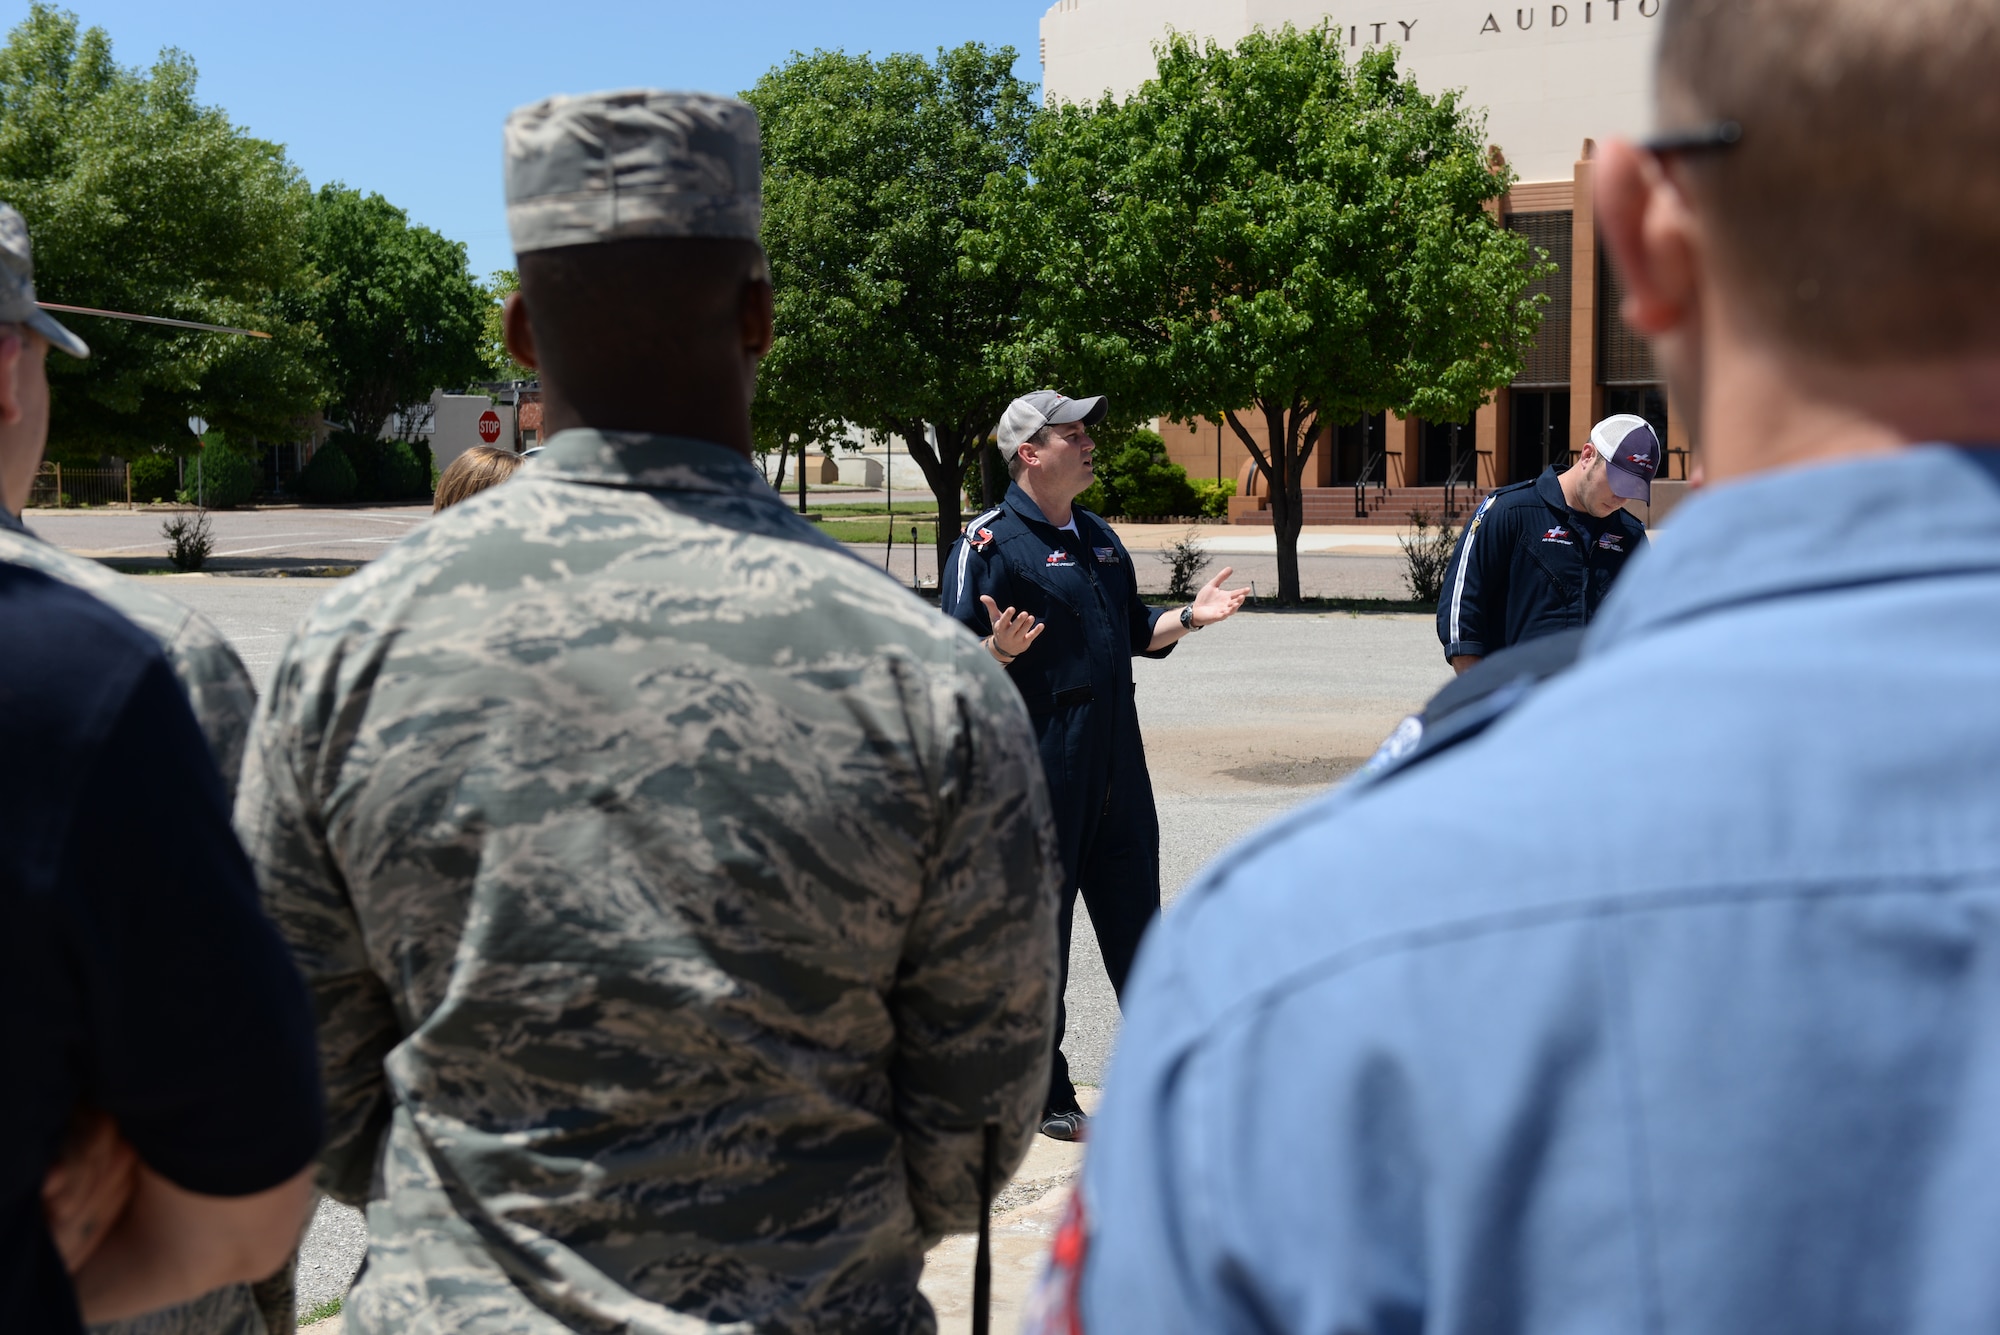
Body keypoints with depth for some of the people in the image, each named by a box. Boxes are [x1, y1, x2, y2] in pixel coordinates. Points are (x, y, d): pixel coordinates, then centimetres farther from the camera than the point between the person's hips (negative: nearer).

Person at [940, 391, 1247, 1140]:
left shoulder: (1098, 538, 16)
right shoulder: (990, 543, -9)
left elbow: (1134, 634, 25)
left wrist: (1190, 617, 9)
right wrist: (1000, 649, -32)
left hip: (1117, 765, 7)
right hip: (1038, 767, -7)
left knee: (1136, 923, 15)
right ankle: (1043, 1094, 15)